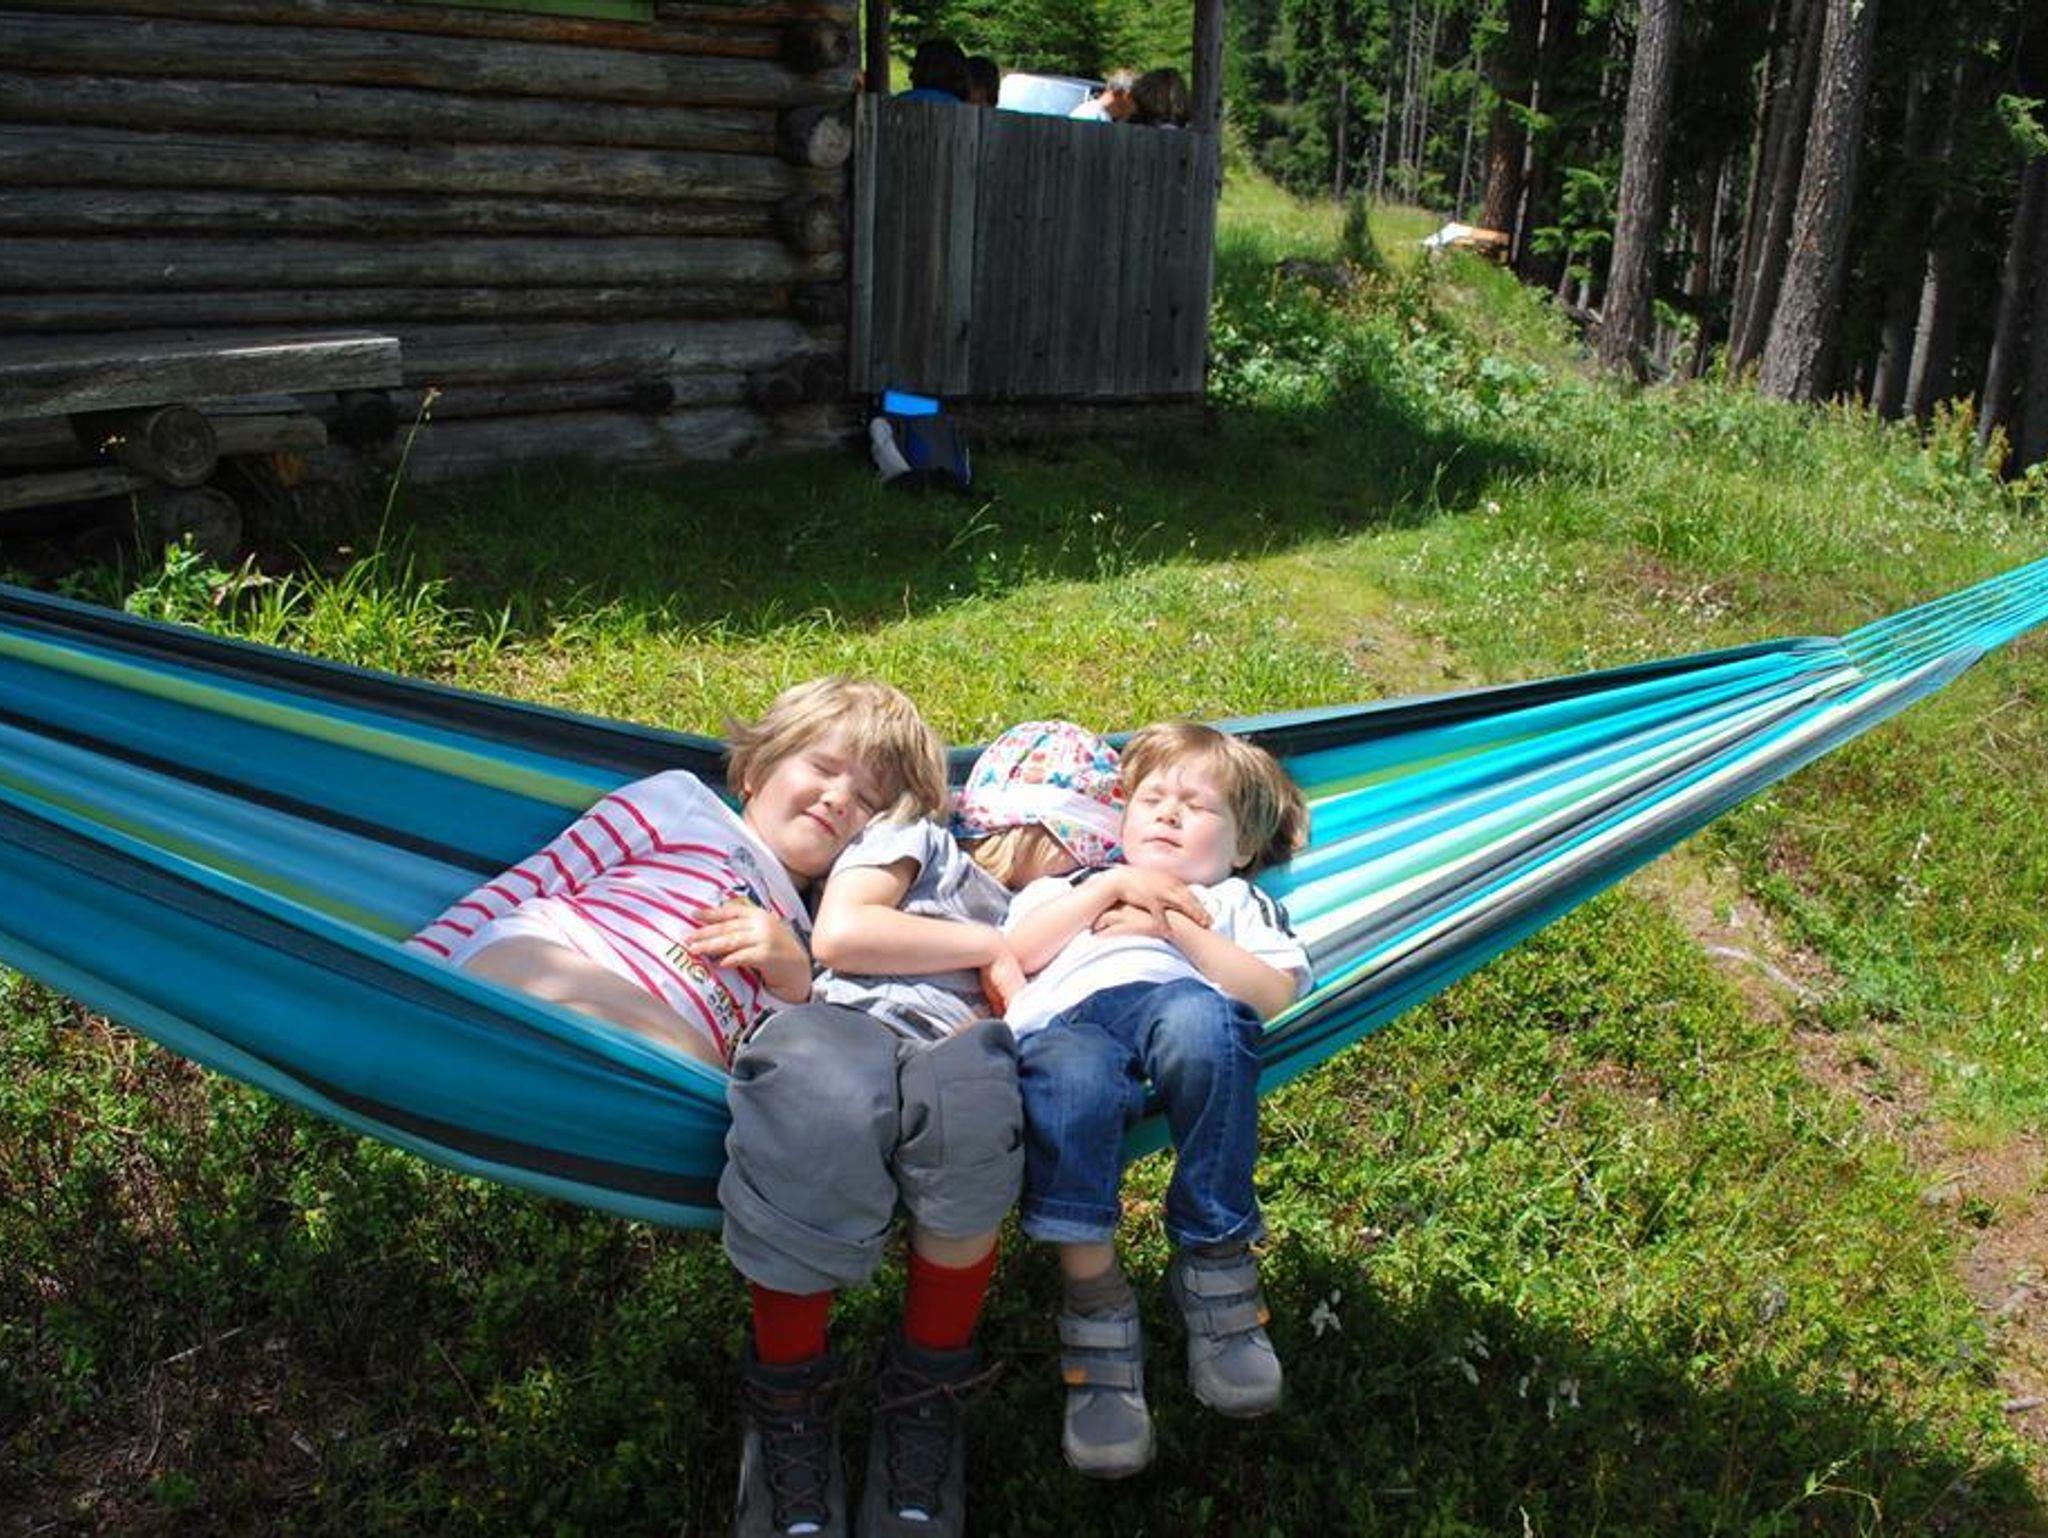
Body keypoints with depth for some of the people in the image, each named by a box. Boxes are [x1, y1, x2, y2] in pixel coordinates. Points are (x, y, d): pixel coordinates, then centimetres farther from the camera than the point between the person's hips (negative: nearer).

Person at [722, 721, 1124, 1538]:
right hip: (845, 1022, -3)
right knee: (819, 1106, -42)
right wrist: (990, 949, 10)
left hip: (958, 1057, 4)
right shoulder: (915, 840, 25)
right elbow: (839, 933, 5)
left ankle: (925, 1391, -17)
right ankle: (788, 1397, -15)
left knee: (973, 1096, -37)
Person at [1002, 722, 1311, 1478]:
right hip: (1065, 1019, 0)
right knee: (1071, 1075, -38)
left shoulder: (1234, 901, 39)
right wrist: (1114, 884, 15)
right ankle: (1095, 1303, -31)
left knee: (1200, 1021, -39)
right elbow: (1017, 953, 19)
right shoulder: (1071, 884, 43)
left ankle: (1216, 1262, -27)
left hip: (1175, 999, 0)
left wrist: (1175, 925, 8)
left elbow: (1272, 992, 15)